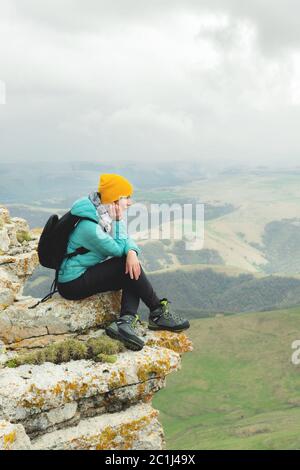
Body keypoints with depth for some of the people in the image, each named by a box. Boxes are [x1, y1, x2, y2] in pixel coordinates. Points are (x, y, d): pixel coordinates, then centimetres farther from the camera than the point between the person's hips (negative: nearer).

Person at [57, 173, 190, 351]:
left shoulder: (104, 215, 1)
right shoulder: (89, 226, -27)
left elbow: (127, 241, -2)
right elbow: (119, 249, -17)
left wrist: (132, 252, -24)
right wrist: (120, 220, -17)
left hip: (87, 273, 9)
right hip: (73, 284, -9)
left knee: (133, 273, -4)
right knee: (127, 267, -18)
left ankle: (126, 320, -22)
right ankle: (158, 313, -5)